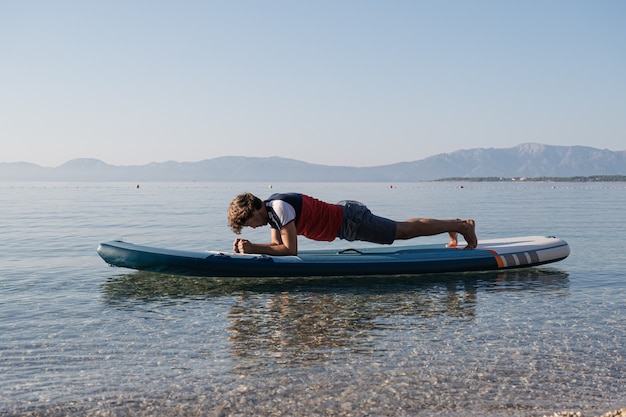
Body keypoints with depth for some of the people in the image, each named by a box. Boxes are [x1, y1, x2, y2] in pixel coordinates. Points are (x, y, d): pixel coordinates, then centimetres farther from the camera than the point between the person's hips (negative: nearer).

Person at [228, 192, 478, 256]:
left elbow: (290, 250, -27)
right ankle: (454, 225, 37)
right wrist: (248, 246, -6)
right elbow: (277, 244, 8)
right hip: (342, 213, 8)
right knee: (402, 227, 22)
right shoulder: (270, 209, 2)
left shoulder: (279, 207, -26)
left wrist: (253, 249, -26)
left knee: (407, 230, 4)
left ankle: (461, 226, 18)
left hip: (350, 222, -8)